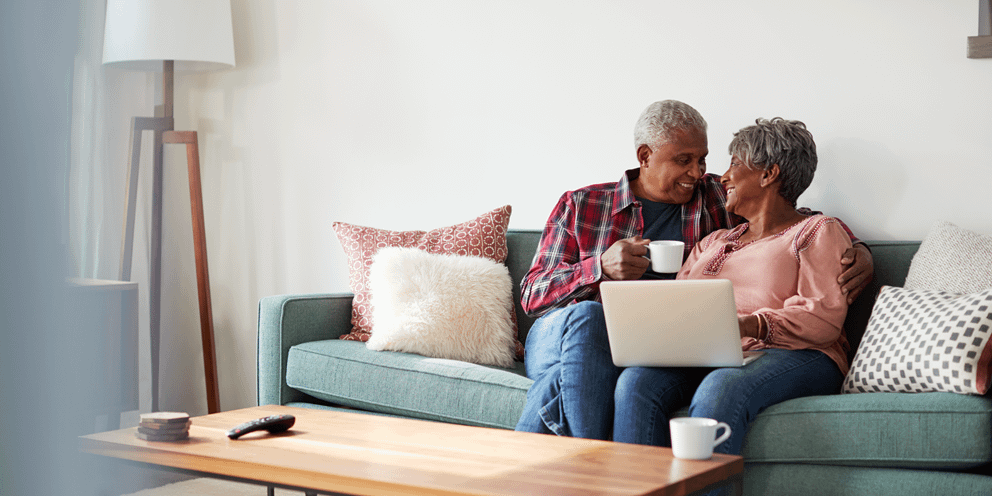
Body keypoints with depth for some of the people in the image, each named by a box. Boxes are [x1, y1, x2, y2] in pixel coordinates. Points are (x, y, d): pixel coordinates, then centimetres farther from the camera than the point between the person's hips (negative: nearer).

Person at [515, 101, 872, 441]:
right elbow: (532, 295, 6)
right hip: (556, 337, 1)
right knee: (587, 315, -37)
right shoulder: (579, 205, 11)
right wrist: (601, 267, -11)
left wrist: (857, 250, -3)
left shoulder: (716, 200, 14)